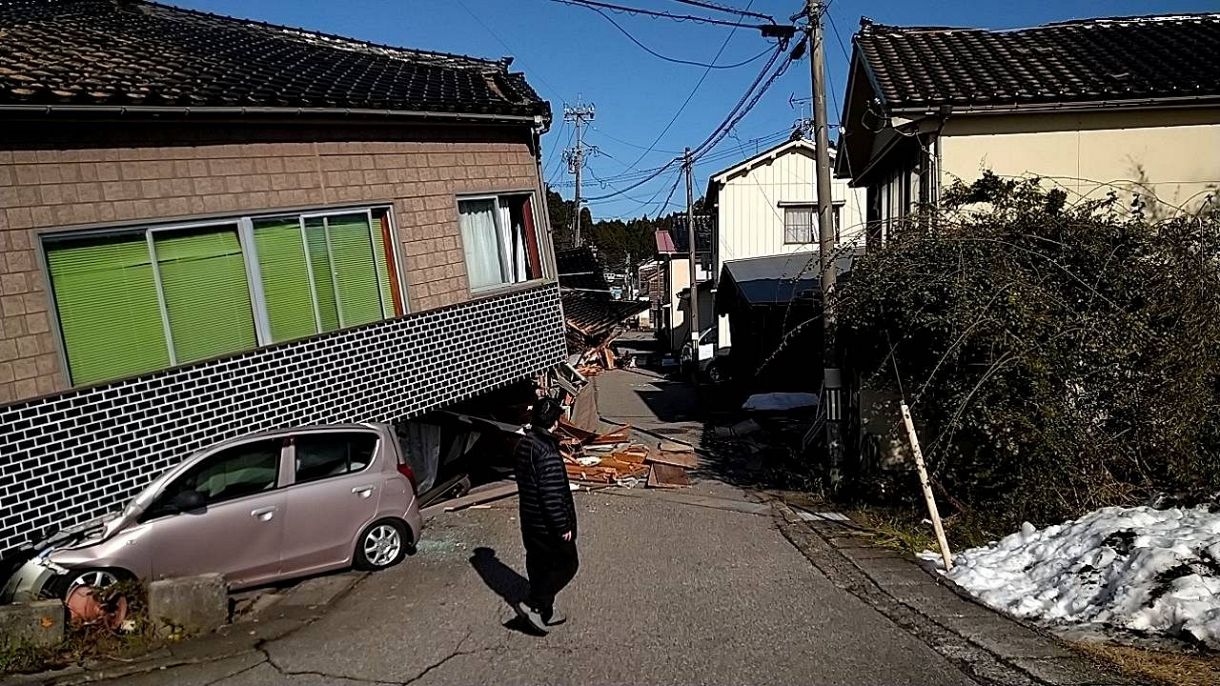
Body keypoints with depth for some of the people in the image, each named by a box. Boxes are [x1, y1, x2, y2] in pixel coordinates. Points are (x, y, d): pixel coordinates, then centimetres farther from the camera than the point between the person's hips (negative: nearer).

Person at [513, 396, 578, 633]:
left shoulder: (524, 444, 0)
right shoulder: (548, 454, -29)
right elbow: (553, 496, -26)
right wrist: (563, 527, -16)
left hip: (529, 520, 9)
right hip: (548, 525, -9)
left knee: (538, 564, 19)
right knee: (567, 564, 8)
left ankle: (544, 612, 33)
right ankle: (533, 605, 5)